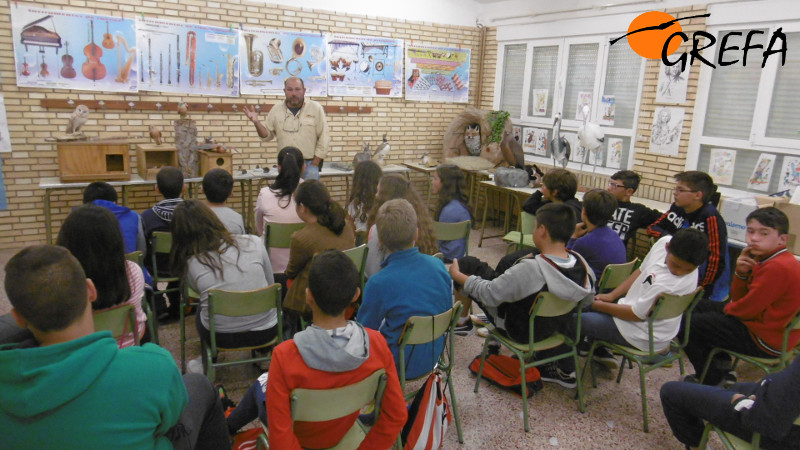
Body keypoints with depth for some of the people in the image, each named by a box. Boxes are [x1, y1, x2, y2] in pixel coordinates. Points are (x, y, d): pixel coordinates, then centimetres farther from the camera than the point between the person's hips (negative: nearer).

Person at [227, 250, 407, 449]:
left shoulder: (285, 356, -37)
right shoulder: (377, 343, -27)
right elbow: (396, 415, -18)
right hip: (342, 432, 3)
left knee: (261, 384, 27)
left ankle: (227, 427, 57)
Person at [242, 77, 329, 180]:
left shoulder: (316, 108, -2)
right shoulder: (276, 109, 5)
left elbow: (323, 137, -3)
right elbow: (267, 136, 11)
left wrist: (314, 164, -7)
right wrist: (256, 122, -8)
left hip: (309, 163, -2)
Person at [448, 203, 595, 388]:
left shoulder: (530, 270, -36)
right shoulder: (582, 264, -18)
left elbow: (489, 294, -26)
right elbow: (587, 299, 1)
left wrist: (457, 275, -11)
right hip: (555, 326, 6)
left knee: (467, 263, -1)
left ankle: (462, 319, 26)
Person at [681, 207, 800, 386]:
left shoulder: (778, 267, -28)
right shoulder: (765, 259, 4)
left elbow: (747, 309, -25)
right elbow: (738, 299, 6)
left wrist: (726, 309, -2)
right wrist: (741, 273, -13)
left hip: (765, 340, -11)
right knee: (698, 306, 21)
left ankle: (713, 381, 12)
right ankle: (722, 367, 22)